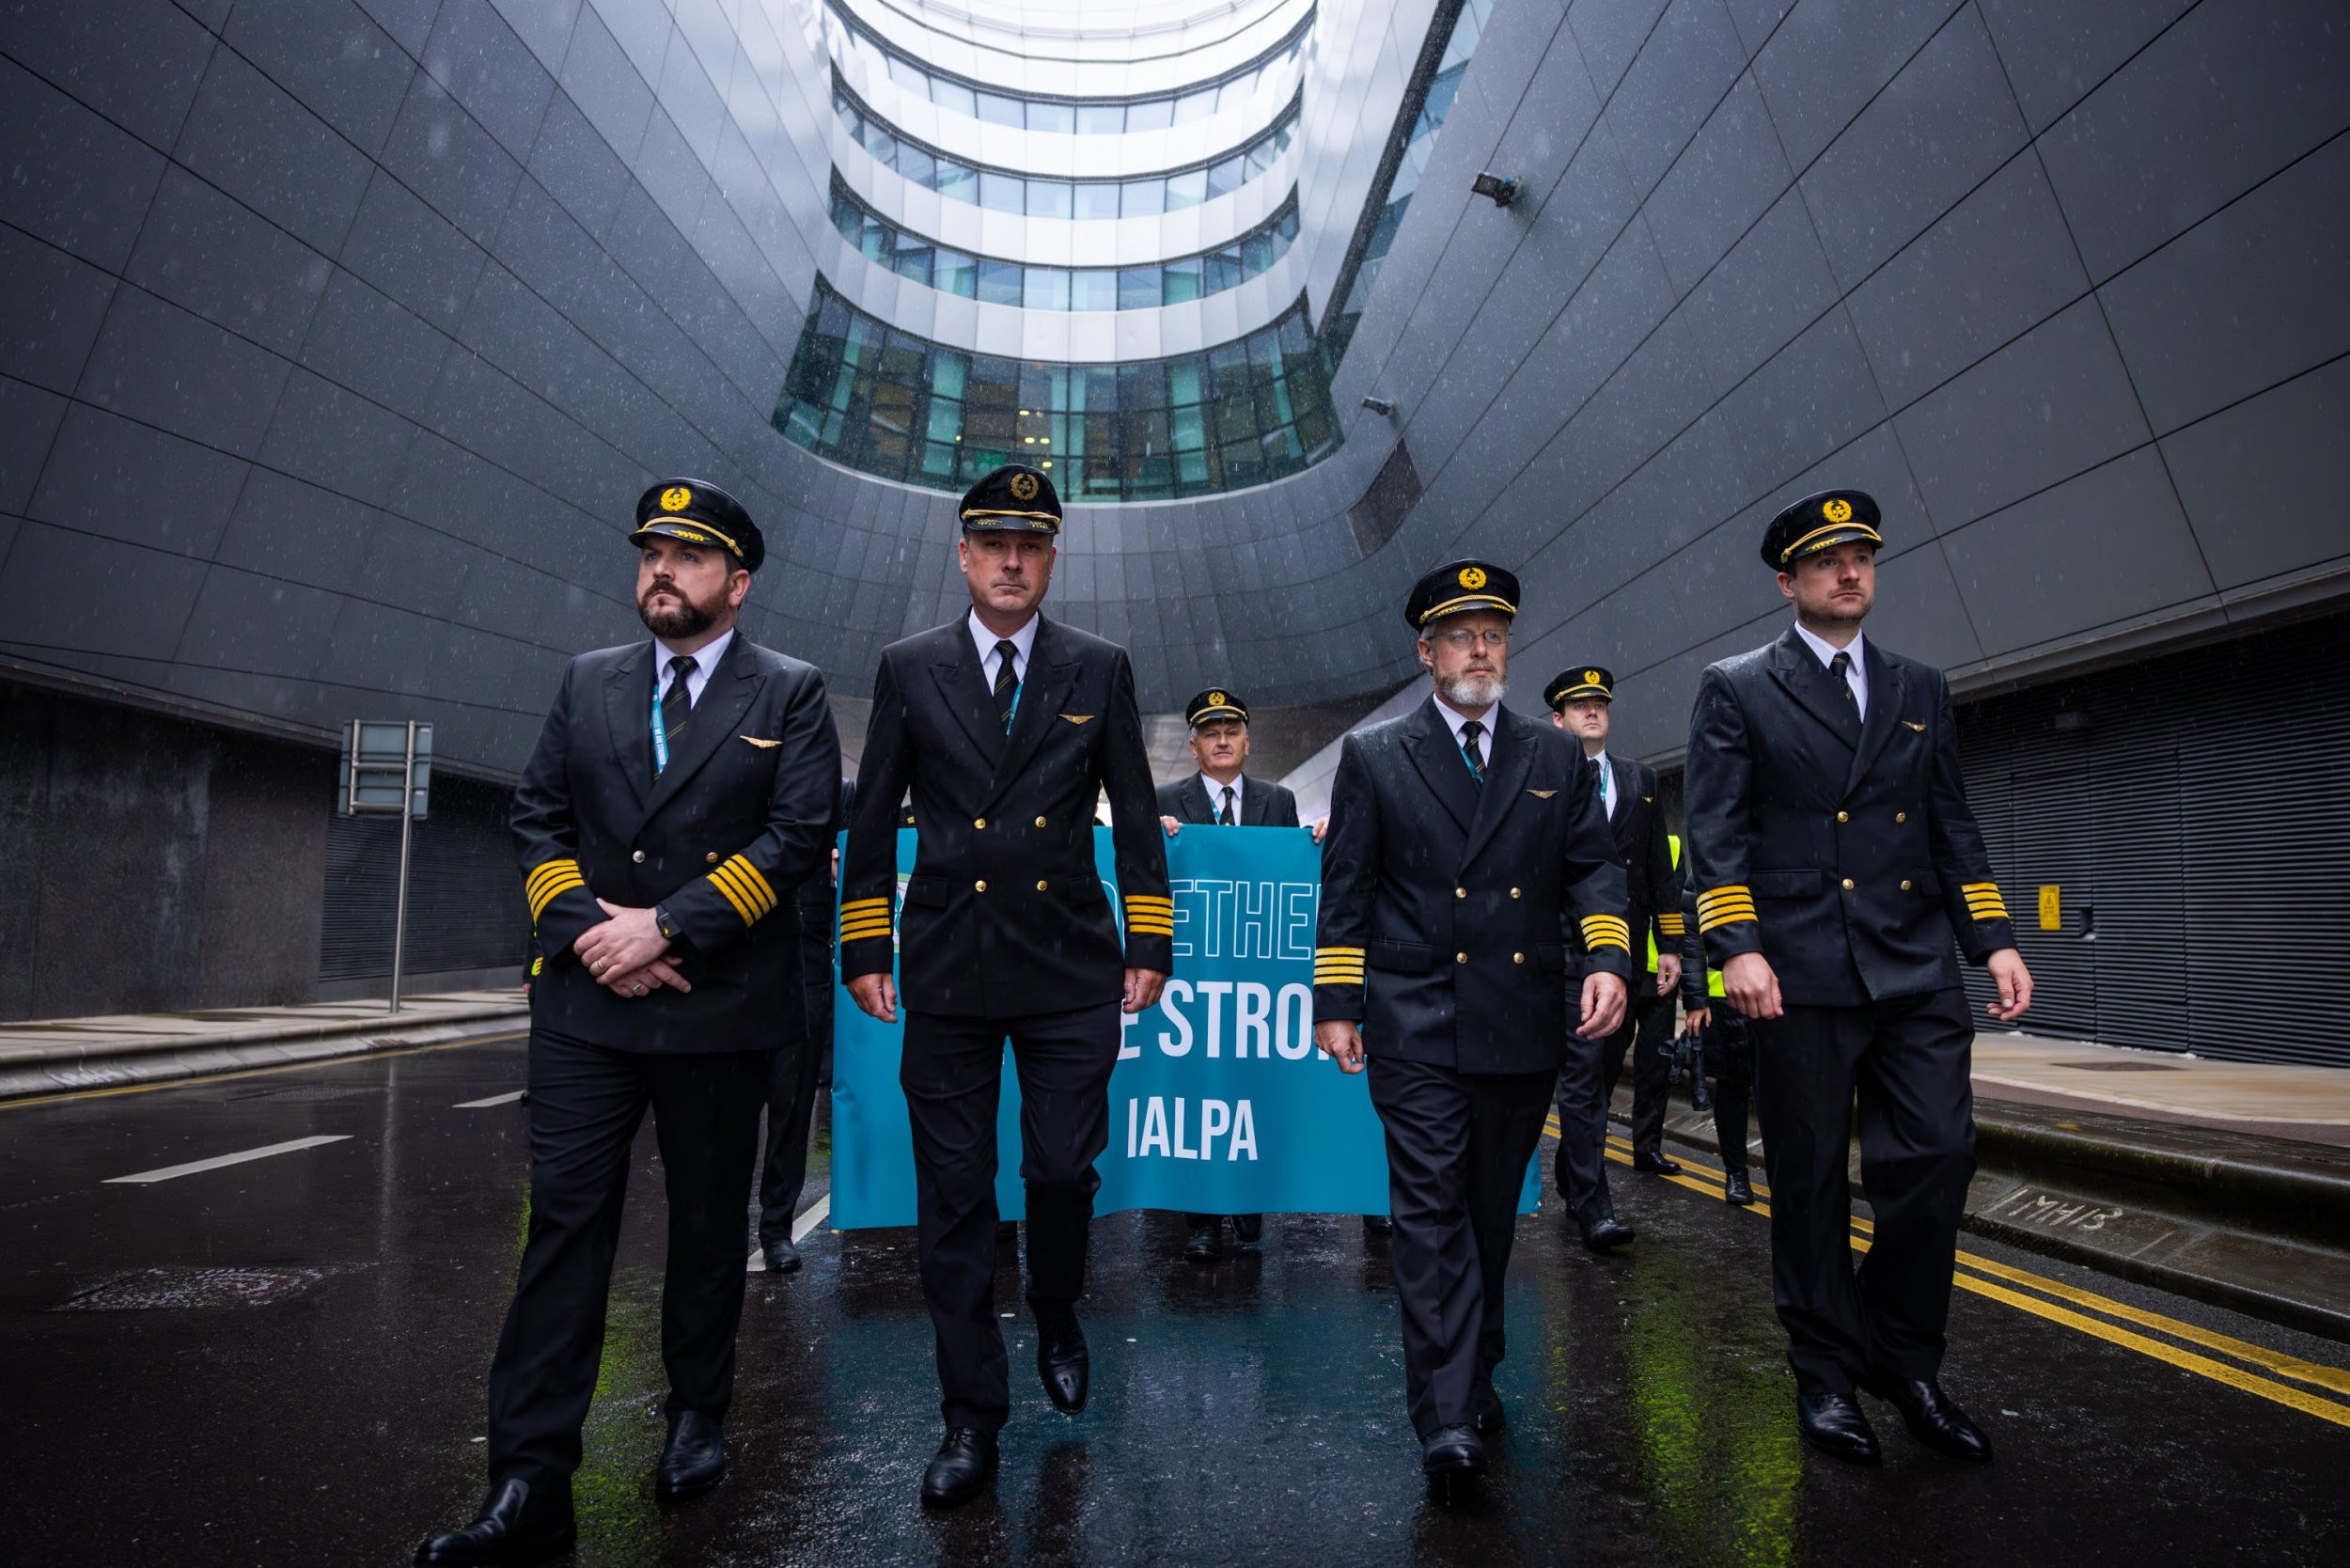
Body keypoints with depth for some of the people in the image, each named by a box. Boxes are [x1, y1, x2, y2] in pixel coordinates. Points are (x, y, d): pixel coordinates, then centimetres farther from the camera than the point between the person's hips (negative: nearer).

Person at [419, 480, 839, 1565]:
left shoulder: (788, 694, 0)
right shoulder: (589, 682, 11)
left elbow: (799, 835, -10)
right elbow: (537, 816, 7)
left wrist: (665, 926, -16)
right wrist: (586, 931, -9)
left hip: (719, 1008, -2)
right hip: (587, 1002, 2)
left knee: (707, 1221, 13)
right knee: (564, 1222, 1)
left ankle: (698, 1413, 34)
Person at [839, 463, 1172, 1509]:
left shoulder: (1099, 669, 6)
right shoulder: (909, 669, 5)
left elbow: (1135, 815, 7)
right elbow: (873, 819, 8)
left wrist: (1149, 945, 4)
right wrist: (862, 949, 5)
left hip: (1071, 971, 0)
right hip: (947, 977, 0)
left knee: (1064, 1170, 4)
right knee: (954, 1195, 5)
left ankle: (1057, 1325, 37)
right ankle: (972, 1415, 20)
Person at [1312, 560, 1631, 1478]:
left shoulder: (1556, 758, 12)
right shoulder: (1373, 757, 6)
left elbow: (1593, 868, 9)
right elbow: (1346, 889, 4)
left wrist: (1607, 959, -8)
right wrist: (1335, 1002, 0)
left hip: (1523, 1023, 3)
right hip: (1415, 1024, -3)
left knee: (1493, 1209, 13)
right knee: (1431, 1206, -6)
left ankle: (1475, 1377, 30)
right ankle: (1447, 1418, -3)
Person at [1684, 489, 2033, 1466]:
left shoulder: (1920, 691, 17)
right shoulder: (1735, 690, 3)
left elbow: (1953, 827, 16)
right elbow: (1715, 833, -4)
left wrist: (1994, 938, 5)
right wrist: (1735, 946, -16)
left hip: (1917, 972, 4)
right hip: (1801, 976, -4)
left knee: (1938, 1156, 0)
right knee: (1809, 1183, 4)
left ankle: (1903, 1359, 22)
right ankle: (1827, 1374, 21)